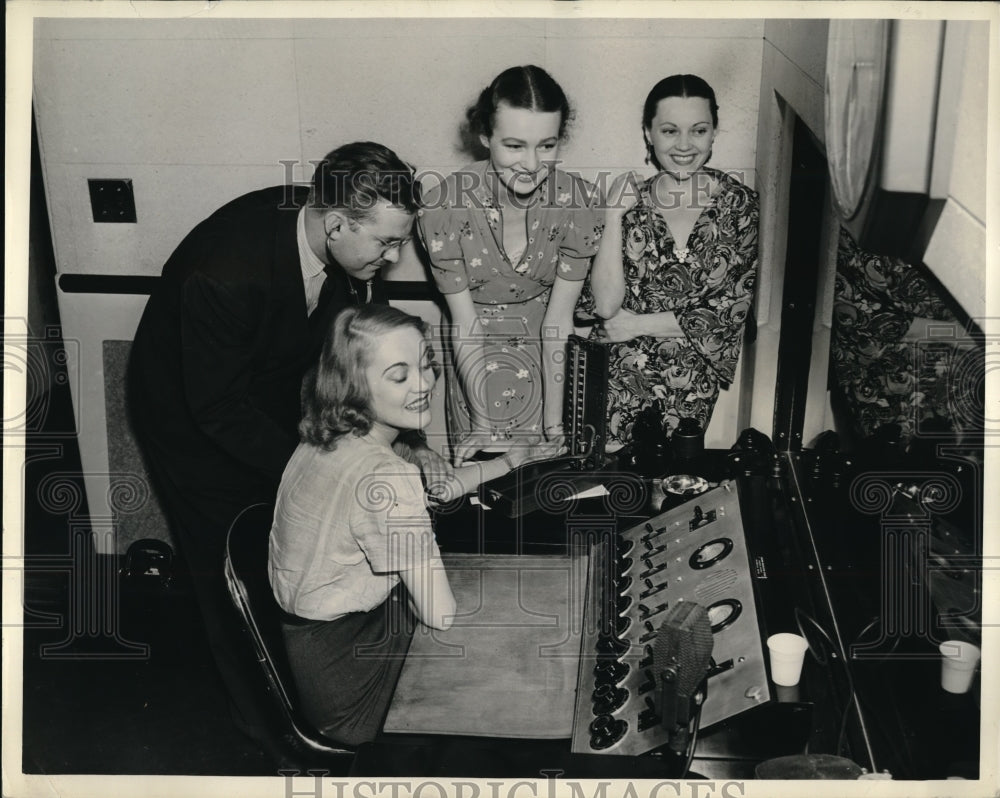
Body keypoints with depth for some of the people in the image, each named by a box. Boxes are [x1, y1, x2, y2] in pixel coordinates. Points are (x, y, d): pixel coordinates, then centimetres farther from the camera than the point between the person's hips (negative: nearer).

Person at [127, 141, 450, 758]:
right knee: (234, 568, 9)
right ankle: (256, 709, 32)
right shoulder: (226, 272, -41)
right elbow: (219, 411, -31)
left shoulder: (351, 242, -20)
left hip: (274, 395, 6)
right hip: (194, 416, -5)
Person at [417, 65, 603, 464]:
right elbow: (465, 324, -18)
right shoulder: (445, 207, -24)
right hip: (476, 360, -1)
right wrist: (483, 421, -16)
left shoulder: (579, 202, -20)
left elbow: (558, 319, -15)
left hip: (548, 357, 1)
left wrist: (555, 421, -15)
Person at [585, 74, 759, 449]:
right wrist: (614, 217, -11)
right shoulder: (628, 202, 5)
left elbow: (733, 310, -2)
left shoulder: (741, 205, 3)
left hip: (698, 374, 0)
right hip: (621, 369, 1)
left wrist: (638, 324, -4)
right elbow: (606, 306, -5)